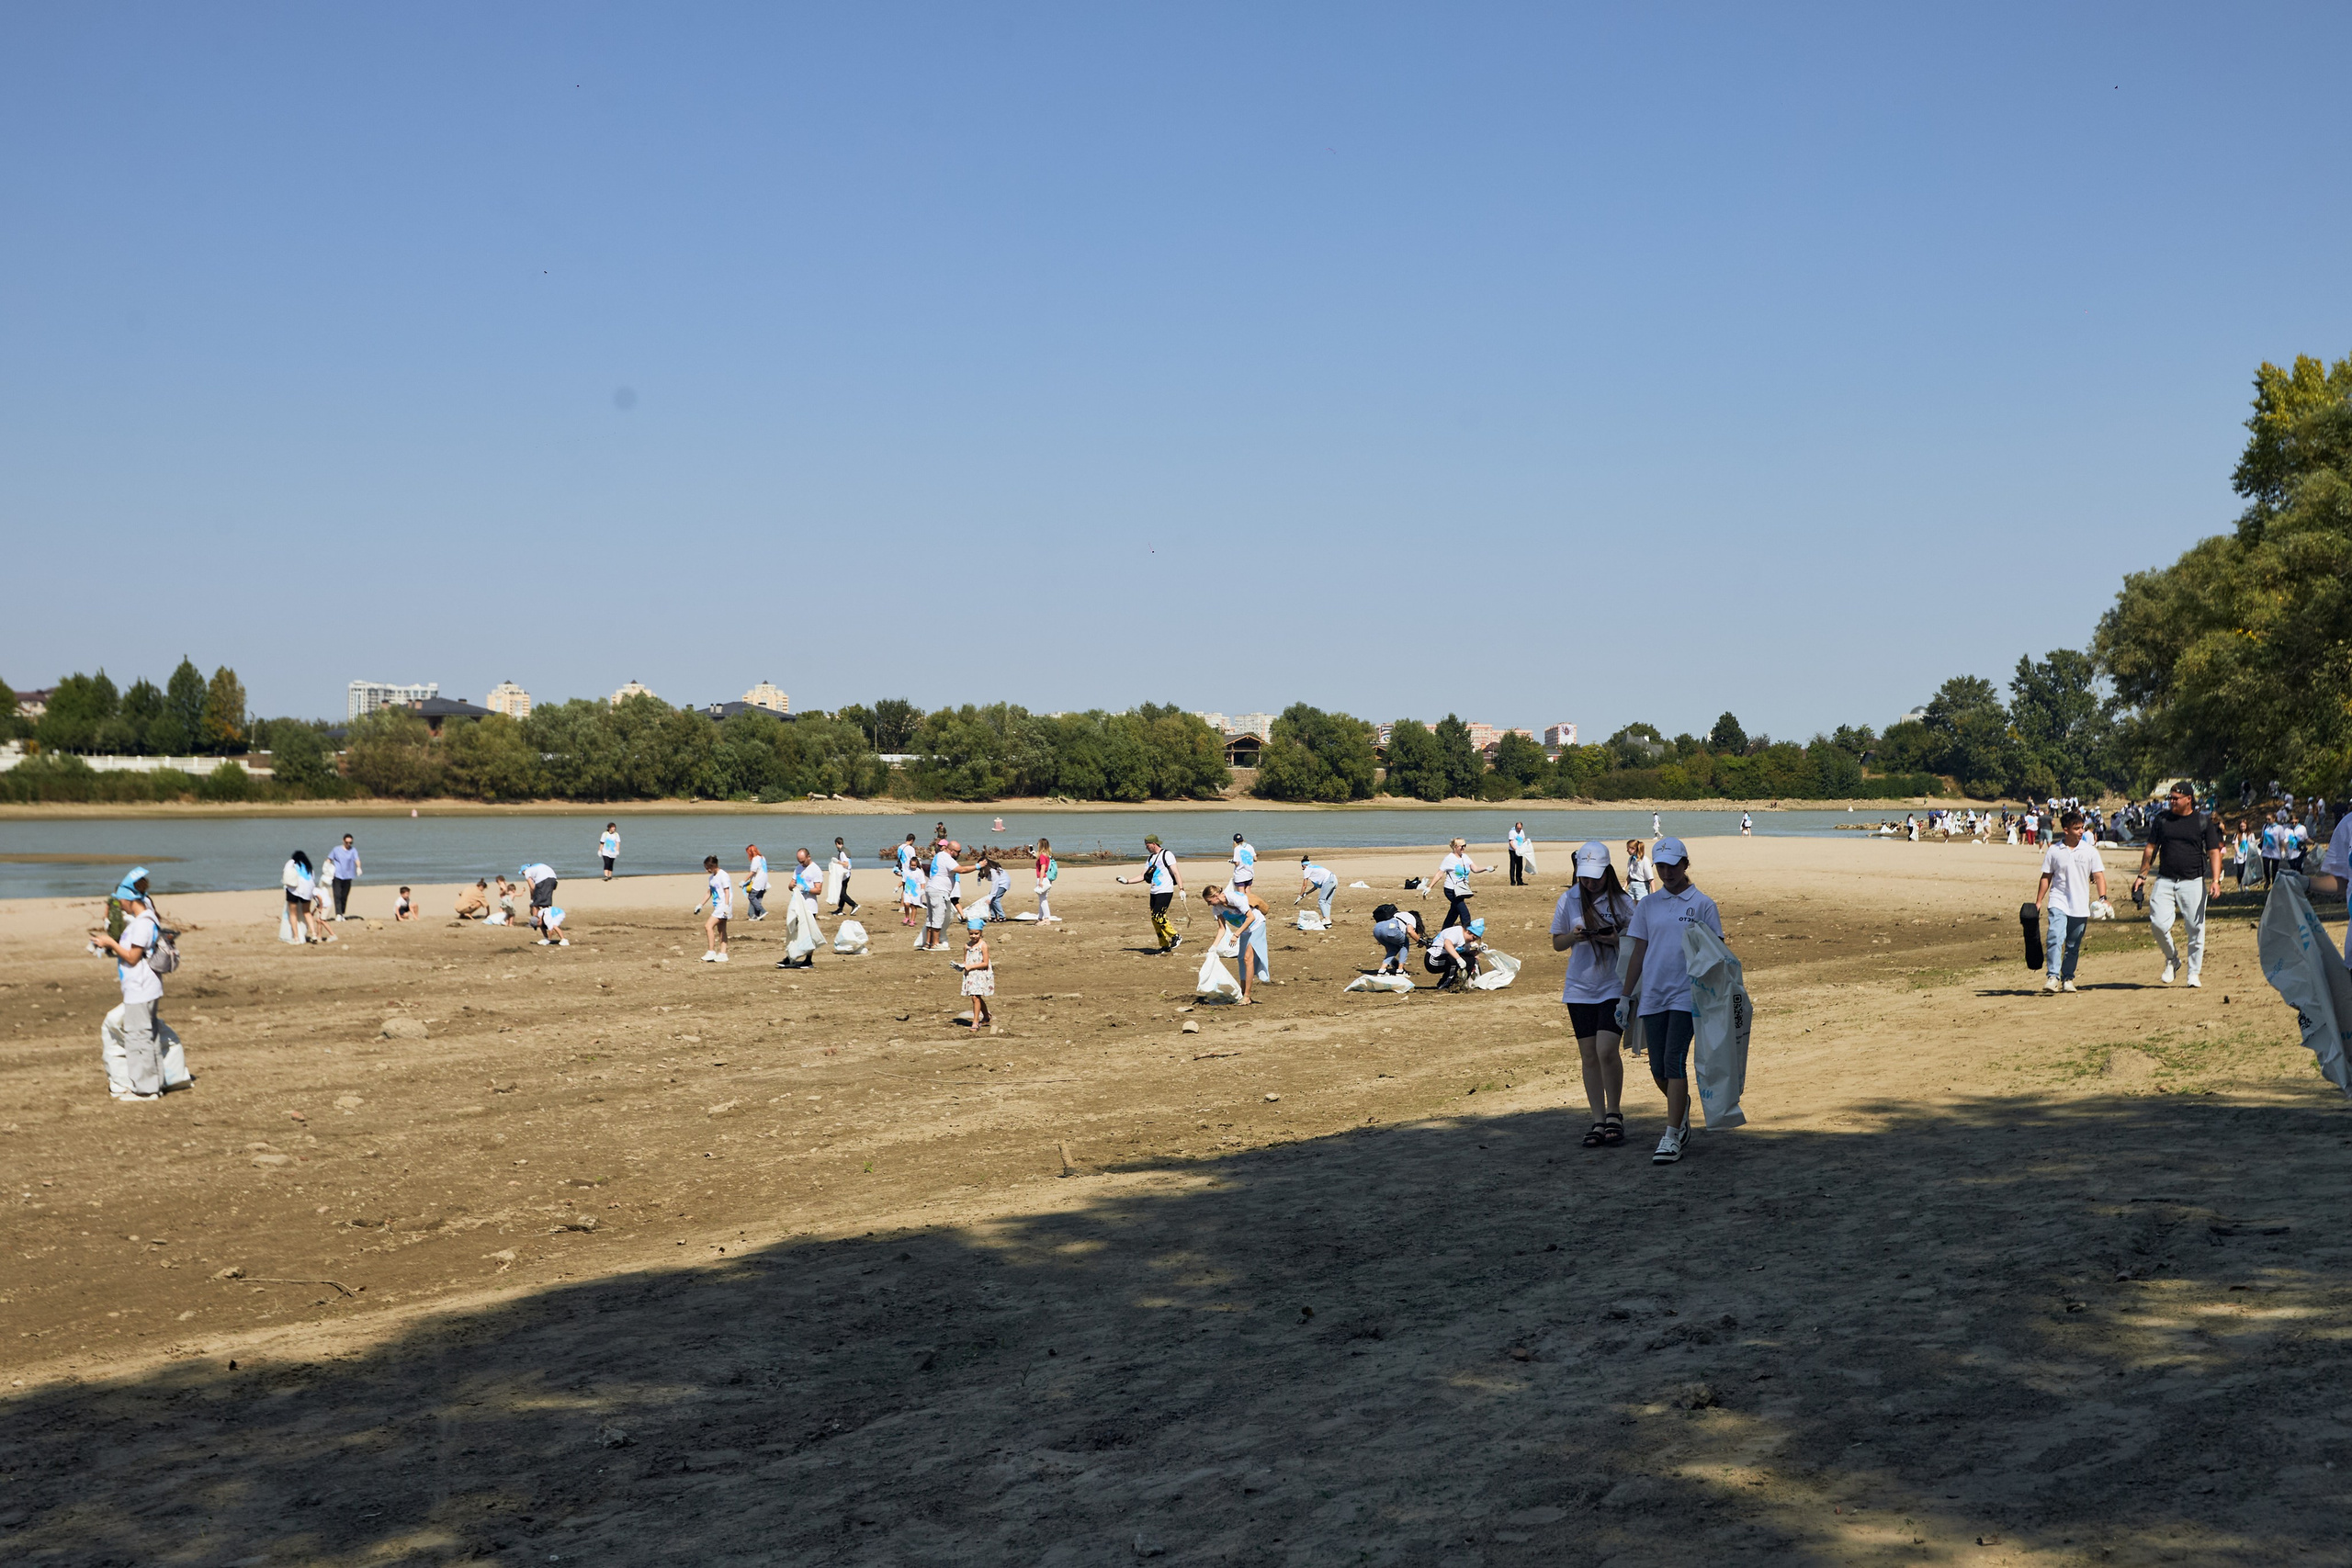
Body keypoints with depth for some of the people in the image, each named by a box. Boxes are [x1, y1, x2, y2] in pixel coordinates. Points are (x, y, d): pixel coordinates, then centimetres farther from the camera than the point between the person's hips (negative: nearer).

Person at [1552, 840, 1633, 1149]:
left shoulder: (1622, 902, -4)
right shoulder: (1568, 900, 3)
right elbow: (1557, 944, 10)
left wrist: (1616, 940, -18)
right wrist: (1573, 937, -11)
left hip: (1614, 987, -3)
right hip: (1580, 988, 3)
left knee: (1606, 1049, -15)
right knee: (1588, 1055, 4)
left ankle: (1614, 1114, 3)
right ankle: (1598, 1121, 11)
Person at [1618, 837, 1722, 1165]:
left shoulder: (1702, 904, 3)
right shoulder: (1647, 905, 11)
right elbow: (1638, 953, 14)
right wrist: (1626, 996, 11)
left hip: (1685, 996, -4)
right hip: (1651, 996, 4)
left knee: (1674, 1063, -13)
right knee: (1658, 1069, 6)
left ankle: (1672, 1137, -10)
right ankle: (1681, 1107, 35)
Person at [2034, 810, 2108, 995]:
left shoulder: (2090, 851, 4)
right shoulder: (2053, 851, 2)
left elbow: (2098, 876, 3)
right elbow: (2046, 877, 8)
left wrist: (2103, 897, -11)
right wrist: (2038, 902, 6)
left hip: (2080, 907, 1)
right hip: (2058, 903, -1)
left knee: (2073, 946, 8)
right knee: (2055, 938, -19)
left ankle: (2067, 978, 20)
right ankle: (2053, 977, -22)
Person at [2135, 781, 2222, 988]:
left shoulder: (2203, 822, 3)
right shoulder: (2162, 821, 10)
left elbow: (2214, 852, 0)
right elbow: (2151, 848, 16)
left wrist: (2216, 880, -12)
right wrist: (2142, 875, 11)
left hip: (2193, 882, -2)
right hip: (2165, 881, 2)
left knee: (2195, 928, -1)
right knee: (2159, 923, -12)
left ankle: (2194, 973, 10)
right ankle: (2171, 960, 13)